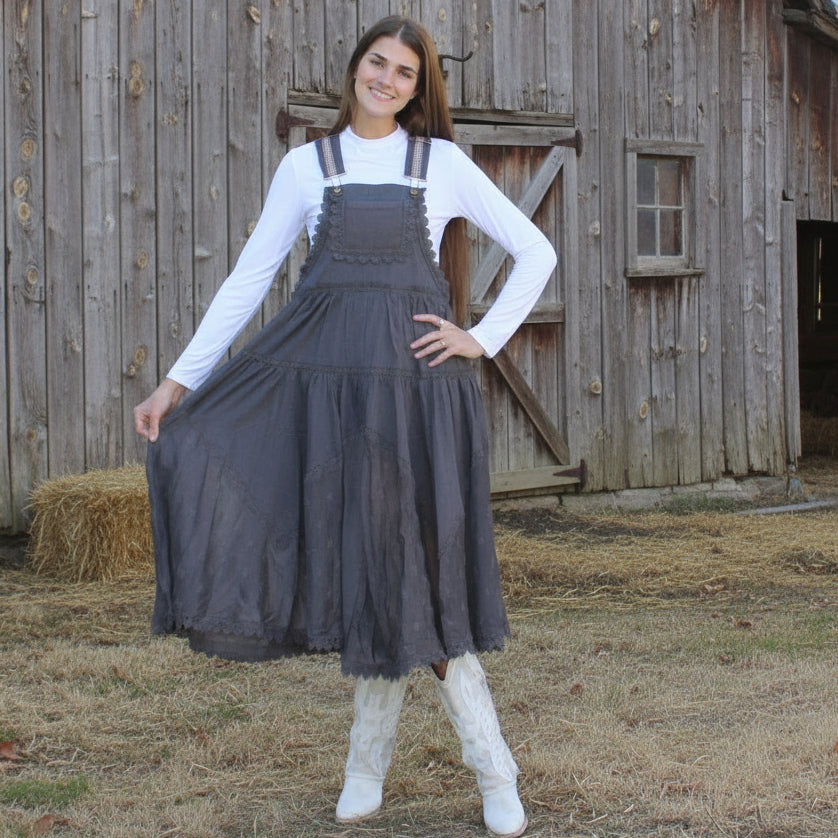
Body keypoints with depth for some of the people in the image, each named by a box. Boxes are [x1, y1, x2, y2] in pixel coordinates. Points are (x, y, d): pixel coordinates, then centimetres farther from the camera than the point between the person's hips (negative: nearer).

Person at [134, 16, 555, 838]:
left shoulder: (442, 164, 9)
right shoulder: (306, 167, 11)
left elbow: (536, 253, 12)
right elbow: (247, 279, 9)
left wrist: (483, 339, 2)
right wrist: (177, 381, 2)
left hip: (412, 376, -1)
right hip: (325, 372, 1)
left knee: (410, 561, -4)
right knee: (362, 561, -2)